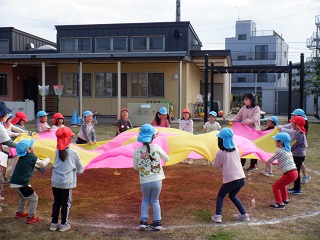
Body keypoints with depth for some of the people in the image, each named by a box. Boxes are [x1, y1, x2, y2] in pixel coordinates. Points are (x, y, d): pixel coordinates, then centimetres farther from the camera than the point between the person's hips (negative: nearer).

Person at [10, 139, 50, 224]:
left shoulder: (22, 157, 13)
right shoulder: (32, 157, -9)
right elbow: (43, 164, 4)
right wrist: (48, 159, 22)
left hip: (13, 183, 8)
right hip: (22, 184, -8)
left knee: (23, 197, 32)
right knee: (34, 198, 5)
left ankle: (20, 213, 45)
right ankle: (31, 217, 8)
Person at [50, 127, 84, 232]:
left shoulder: (57, 151, 1)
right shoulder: (73, 153, -9)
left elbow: (56, 164, 12)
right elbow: (80, 169, -1)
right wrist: (79, 169, 20)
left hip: (55, 181, 4)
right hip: (67, 183, -4)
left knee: (56, 202, 16)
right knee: (66, 203, 9)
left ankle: (54, 223, 22)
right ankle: (64, 224, 16)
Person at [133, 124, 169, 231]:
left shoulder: (136, 152, -9)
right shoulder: (156, 148, -10)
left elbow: (136, 167, 5)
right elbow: (166, 159, 4)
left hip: (145, 181, 0)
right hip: (157, 180, 0)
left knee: (145, 200, 23)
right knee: (155, 200, 18)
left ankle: (143, 221, 14)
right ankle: (157, 222, 14)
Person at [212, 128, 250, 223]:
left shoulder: (220, 153, -7)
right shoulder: (236, 150, 9)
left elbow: (216, 165, 3)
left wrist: (214, 161, 23)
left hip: (230, 180, -5)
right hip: (241, 178, 5)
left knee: (220, 195, 16)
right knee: (232, 195, 28)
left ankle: (218, 216, 2)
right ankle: (244, 215, 26)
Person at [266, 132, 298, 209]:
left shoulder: (279, 151, -11)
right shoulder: (288, 150, 15)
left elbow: (270, 160, -3)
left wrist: (266, 162, 17)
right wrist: (276, 163, 25)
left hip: (290, 174, -9)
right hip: (294, 172, 9)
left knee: (275, 186, 1)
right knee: (282, 184, 32)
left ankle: (280, 204, 3)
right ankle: (285, 200, 40)